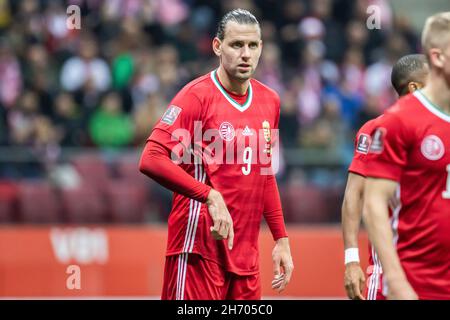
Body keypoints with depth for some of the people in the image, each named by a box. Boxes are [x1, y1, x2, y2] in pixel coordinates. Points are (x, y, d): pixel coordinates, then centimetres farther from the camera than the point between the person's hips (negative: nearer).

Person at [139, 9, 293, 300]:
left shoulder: (270, 101, 13)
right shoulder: (198, 95, -8)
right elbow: (151, 160, -17)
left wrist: (281, 238, 18)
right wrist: (211, 196, -24)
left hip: (246, 254, 6)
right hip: (199, 246, -6)